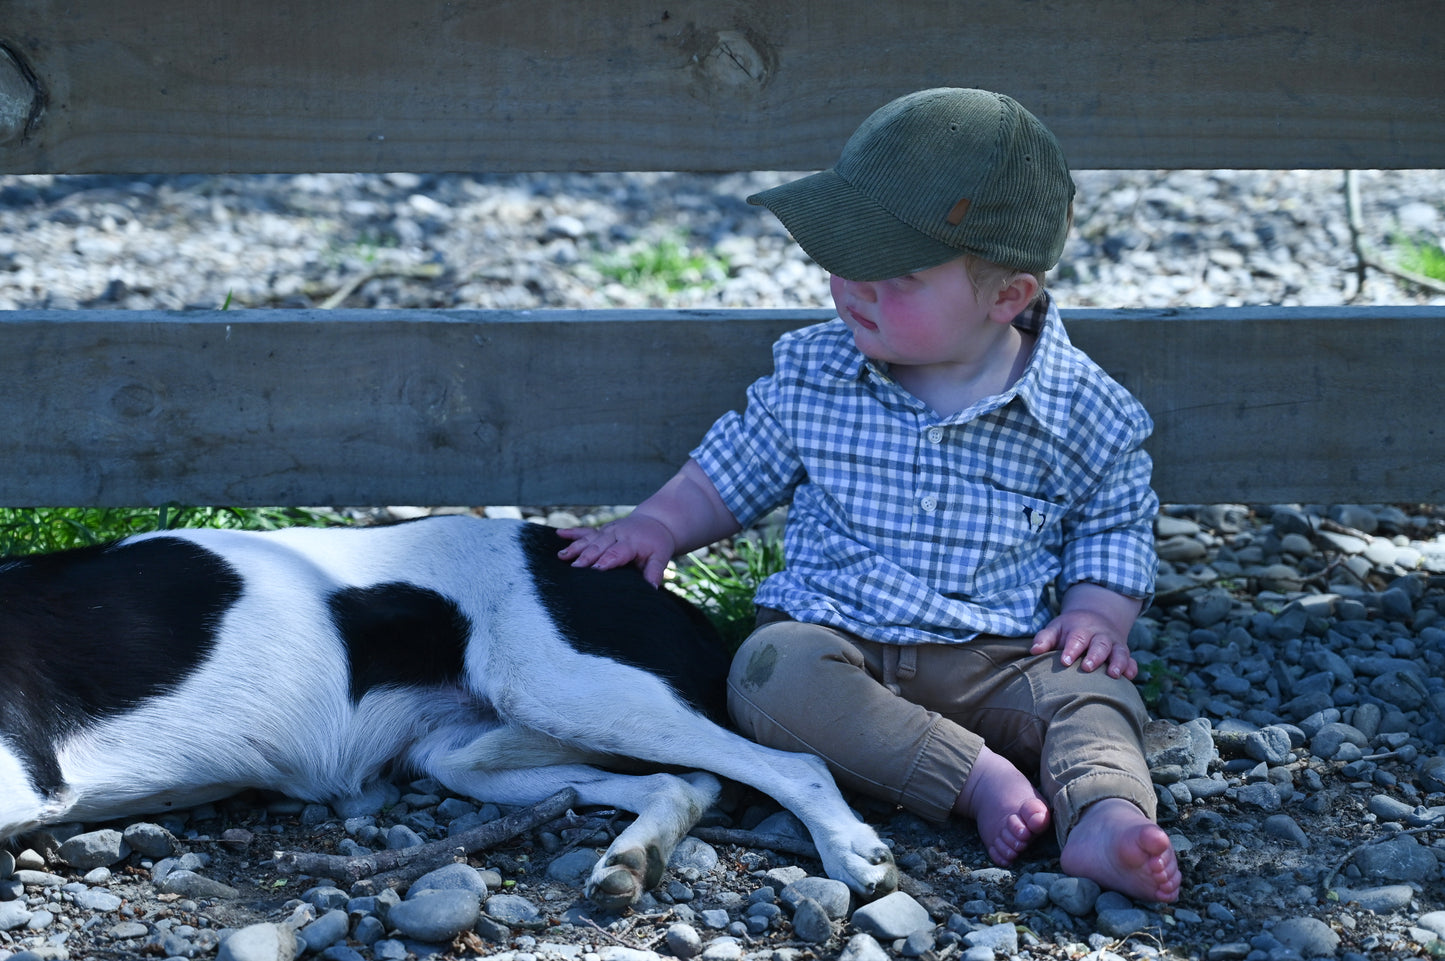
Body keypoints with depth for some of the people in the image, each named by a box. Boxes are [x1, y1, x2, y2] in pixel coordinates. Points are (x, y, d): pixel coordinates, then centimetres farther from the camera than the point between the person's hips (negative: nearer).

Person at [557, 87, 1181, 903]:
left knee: (1092, 693, -27)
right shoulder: (810, 376, 2)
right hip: (835, 638, 1)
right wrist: (660, 524, 3)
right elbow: (736, 470, 18)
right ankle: (980, 778, -37)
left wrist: (1097, 616, -6)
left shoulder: (1084, 410, -2)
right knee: (775, 670, -32)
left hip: (998, 657, 0)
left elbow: (1114, 528, 11)